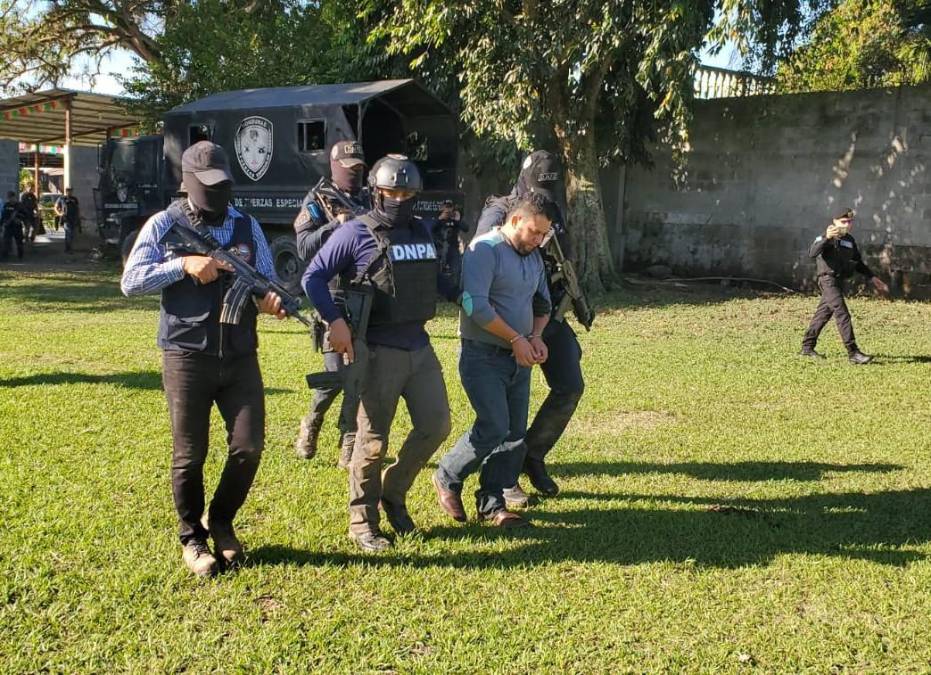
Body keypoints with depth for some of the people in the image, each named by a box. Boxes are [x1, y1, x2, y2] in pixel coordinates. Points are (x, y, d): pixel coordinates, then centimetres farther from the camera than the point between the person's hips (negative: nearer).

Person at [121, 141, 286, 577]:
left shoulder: (247, 227, 10)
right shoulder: (164, 225, 0)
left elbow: (268, 281, 8)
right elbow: (131, 281, -6)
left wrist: (271, 299, -16)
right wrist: (184, 265, -17)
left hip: (240, 357, 3)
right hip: (187, 357, -3)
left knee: (248, 447, -1)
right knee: (190, 454, 5)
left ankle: (221, 522, 24)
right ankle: (192, 538, 23)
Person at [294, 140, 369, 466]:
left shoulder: (369, 200, 12)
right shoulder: (317, 201, 1)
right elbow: (304, 248, -10)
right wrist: (337, 224, -21)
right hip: (333, 298, -4)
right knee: (336, 374, -7)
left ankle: (349, 446, 13)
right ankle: (310, 425, 20)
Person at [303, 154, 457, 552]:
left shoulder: (421, 232, 12)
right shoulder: (356, 233, -7)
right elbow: (313, 277, -8)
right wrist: (335, 320, -18)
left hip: (419, 346, 7)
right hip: (378, 351, -7)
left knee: (436, 426, 7)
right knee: (373, 439, 0)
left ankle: (393, 494, 28)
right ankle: (363, 522, 16)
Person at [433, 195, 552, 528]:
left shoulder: (534, 257, 14)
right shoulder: (485, 249, -13)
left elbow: (542, 303, 25)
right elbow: (476, 305, -23)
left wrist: (536, 336, 4)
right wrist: (516, 339, -18)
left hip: (519, 359, 8)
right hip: (484, 355, -8)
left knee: (516, 433, 5)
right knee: (494, 428, -14)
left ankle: (491, 503, 16)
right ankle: (447, 478, 10)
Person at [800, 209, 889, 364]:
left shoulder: (850, 240, 15)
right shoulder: (827, 237, -8)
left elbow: (858, 263, 24)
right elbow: (812, 253, -26)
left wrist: (872, 278, 17)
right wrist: (826, 238, -41)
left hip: (839, 281, 8)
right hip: (828, 279, -8)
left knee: (823, 313, 13)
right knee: (842, 314, -15)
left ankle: (807, 347, 23)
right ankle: (853, 353, -18)